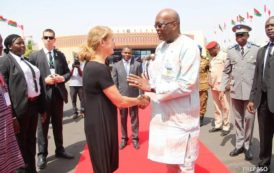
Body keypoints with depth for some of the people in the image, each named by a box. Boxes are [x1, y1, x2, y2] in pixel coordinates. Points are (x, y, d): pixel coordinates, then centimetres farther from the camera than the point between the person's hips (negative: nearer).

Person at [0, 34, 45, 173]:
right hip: (20, 107, -6)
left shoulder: (27, 60, 14)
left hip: (34, 104, 7)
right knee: (21, 142, 9)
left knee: (31, 140, 18)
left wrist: (42, 107, 12)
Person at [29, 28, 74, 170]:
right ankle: (42, 154, 19)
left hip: (58, 93, 4)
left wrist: (63, 78, -10)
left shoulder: (60, 55, 9)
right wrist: (44, 80, -19)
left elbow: (68, 72, 10)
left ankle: (59, 150, 30)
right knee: (43, 125, 6)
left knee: (58, 124, 15)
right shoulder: (34, 56, -1)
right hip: (43, 94, -3)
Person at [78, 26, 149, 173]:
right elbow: (119, 101, -20)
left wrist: (135, 100, 6)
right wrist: (140, 101, -2)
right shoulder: (100, 68, -23)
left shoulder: (91, 65, 6)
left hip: (98, 123, 9)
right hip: (101, 126, -9)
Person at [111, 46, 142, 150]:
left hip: (134, 96, -1)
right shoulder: (116, 66, 2)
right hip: (121, 96, 1)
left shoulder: (137, 64, 0)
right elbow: (114, 83, 1)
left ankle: (135, 138, 22)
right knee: (123, 119, 11)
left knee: (134, 118, 9)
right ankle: (124, 138, 25)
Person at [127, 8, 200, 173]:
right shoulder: (160, 47, 9)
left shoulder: (188, 47, -14)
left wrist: (151, 88, -19)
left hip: (181, 116, -7)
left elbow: (186, 85, -22)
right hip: (163, 114, 7)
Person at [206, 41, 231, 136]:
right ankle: (218, 125, 22)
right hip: (213, 86, 8)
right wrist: (210, 82, 14)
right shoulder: (213, 58, 18)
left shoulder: (224, 56, -7)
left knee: (225, 107, -1)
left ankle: (226, 127, 7)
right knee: (217, 107, 13)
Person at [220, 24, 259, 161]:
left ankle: (247, 146, 21)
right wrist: (223, 89, 1)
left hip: (251, 91, -2)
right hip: (235, 91, 2)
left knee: (248, 119, 5)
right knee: (238, 119, 11)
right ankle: (239, 145, 24)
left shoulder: (257, 50, -1)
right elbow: (226, 72, 8)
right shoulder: (231, 51, 6)